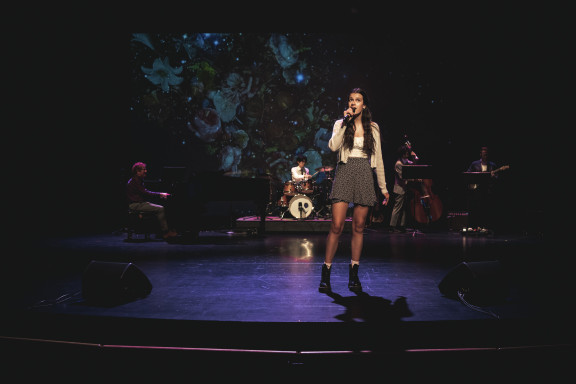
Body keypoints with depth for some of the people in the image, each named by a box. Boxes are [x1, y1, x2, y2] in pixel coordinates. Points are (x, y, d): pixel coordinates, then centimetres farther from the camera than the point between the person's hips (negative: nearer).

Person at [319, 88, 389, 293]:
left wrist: (383, 187, 12)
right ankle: (325, 274, 2)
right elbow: (333, 146, -11)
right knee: (337, 225, -9)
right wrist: (346, 122, -10)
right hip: (344, 173, -1)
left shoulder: (373, 127, 11)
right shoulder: (340, 124, 8)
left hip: (365, 176, 2)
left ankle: (353, 275, 14)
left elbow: (378, 158, 13)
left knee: (358, 227, 4)